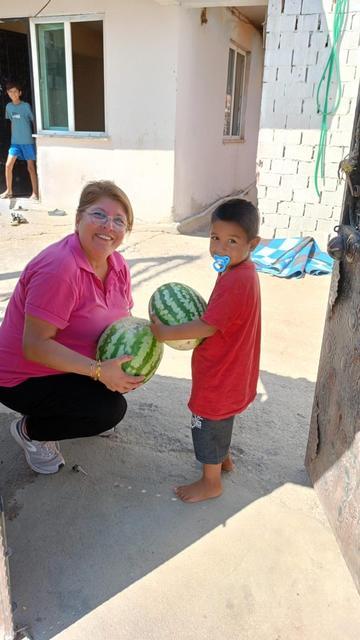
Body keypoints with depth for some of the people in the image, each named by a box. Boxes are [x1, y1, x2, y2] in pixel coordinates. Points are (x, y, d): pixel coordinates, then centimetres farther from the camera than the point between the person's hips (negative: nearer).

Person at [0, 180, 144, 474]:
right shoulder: (59, 268, -30)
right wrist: (98, 370, -36)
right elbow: (34, 345, -31)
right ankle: (30, 430, 4)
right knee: (110, 409, -22)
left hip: (71, 365, 8)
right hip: (24, 378, -8)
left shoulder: (118, 265, -4)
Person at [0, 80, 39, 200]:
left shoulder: (26, 106, -7)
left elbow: (34, 121, -4)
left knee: (31, 167, 1)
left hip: (28, 141, -4)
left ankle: (35, 192, 9)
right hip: (15, 141, 4)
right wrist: (14, 135, 17)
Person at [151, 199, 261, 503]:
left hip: (220, 375, -9)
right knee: (220, 419, 29)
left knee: (209, 423, 10)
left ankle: (211, 482, 31)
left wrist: (166, 333, -19)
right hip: (229, 370, 10)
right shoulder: (241, 272, 2)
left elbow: (207, 327, -28)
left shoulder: (236, 282, -30)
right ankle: (224, 458, 52)